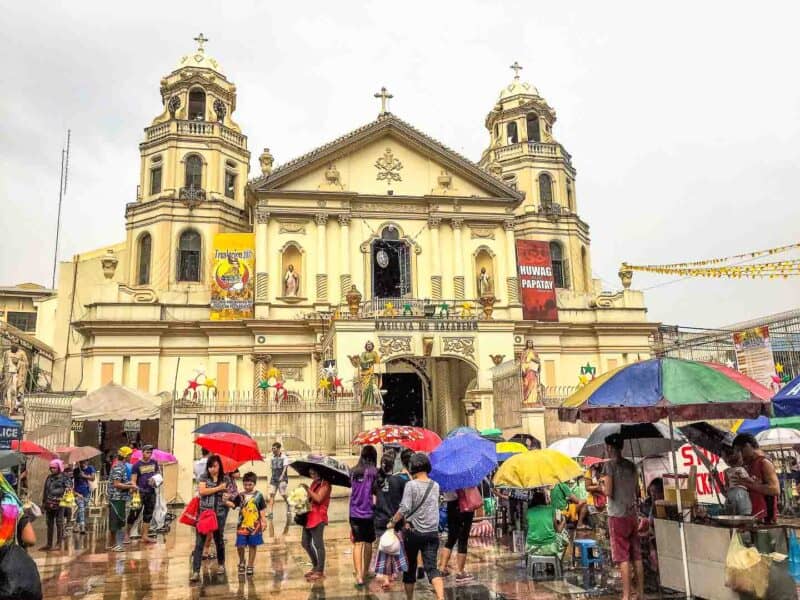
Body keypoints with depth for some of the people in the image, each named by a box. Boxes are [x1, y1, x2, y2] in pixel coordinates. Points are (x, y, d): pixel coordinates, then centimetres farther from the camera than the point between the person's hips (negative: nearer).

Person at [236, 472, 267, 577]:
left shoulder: (258, 495, -2)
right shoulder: (240, 496, 2)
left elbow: (262, 510, 1)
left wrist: (264, 522, -4)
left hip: (255, 526, -1)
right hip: (242, 525, 1)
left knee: (253, 546, 7)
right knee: (240, 546, -3)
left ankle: (250, 567, 22)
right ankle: (241, 562, 26)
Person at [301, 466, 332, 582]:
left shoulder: (325, 484, -8)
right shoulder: (314, 483, 16)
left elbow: (318, 498, -21)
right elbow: (309, 498, 16)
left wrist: (308, 489, -20)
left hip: (318, 517, -9)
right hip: (309, 517, 9)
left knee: (318, 544, -3)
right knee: (305, 543, 13)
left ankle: (320, 572, 4)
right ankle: (315, 566, 27)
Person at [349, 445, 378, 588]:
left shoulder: (354, 472, 4)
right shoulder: (373, 471, -9)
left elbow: (353, 491, 11)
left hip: (354, 513, 2)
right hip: (369, 512, -2)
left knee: (357, 544, 2)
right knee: (368, 543, 13)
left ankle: (359, 576, -10)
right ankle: (365, 573, 25)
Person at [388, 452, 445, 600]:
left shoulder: (411, 485, -11)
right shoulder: (435, 485, 6)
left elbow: (404, 509, -17)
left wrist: (393, 522, -5)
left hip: (413, 532, -3)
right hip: (432, 532, 3)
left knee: (410, 567, 15)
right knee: (432, 567, -5)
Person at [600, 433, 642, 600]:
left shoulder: (609, 465, -11)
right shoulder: (631, 465, 9)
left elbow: (608, 492, -16)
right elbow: (634, 489, 14)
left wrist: (602, 484, 4)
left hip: (617, 515, -6)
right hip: (632, 514, 6)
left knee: (623, 558, -3)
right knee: (637, 556, 11)